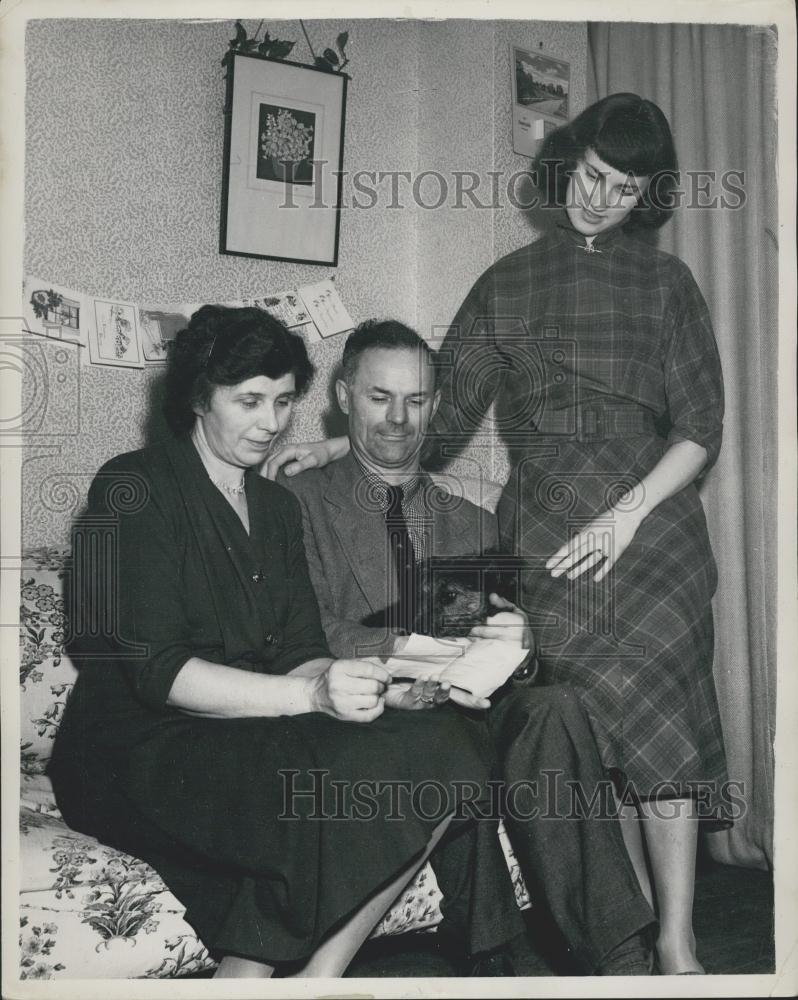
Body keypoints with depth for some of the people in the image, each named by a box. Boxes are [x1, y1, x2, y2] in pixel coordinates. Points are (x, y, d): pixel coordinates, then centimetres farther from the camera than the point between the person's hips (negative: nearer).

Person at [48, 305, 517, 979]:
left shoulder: (278, 507, 19)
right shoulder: (135, 488, -3)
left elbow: (298, 655, 9)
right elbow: (156, 671, -15)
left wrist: (380, 689, -13)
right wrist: (310, 695, -27)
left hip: (250, 737, 7)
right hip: (139, 751, -7)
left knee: (450, 741, -18)